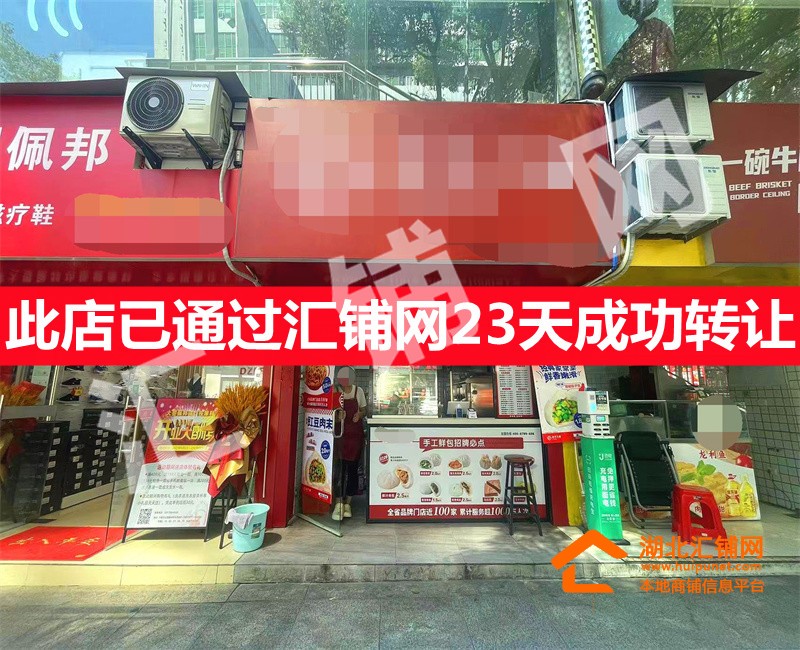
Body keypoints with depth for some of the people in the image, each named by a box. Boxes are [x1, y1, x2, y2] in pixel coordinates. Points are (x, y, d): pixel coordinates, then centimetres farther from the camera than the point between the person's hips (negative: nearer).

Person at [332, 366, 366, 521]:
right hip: (340, 432, -1)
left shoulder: (358, 391, -1)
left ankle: (348, 503, 20)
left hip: (355, 433, 1)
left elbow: (364, 410, 10)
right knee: (340, 467, -4)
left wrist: (359, 415, -12)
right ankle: (339, 503, 6)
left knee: (352, 468, 7)